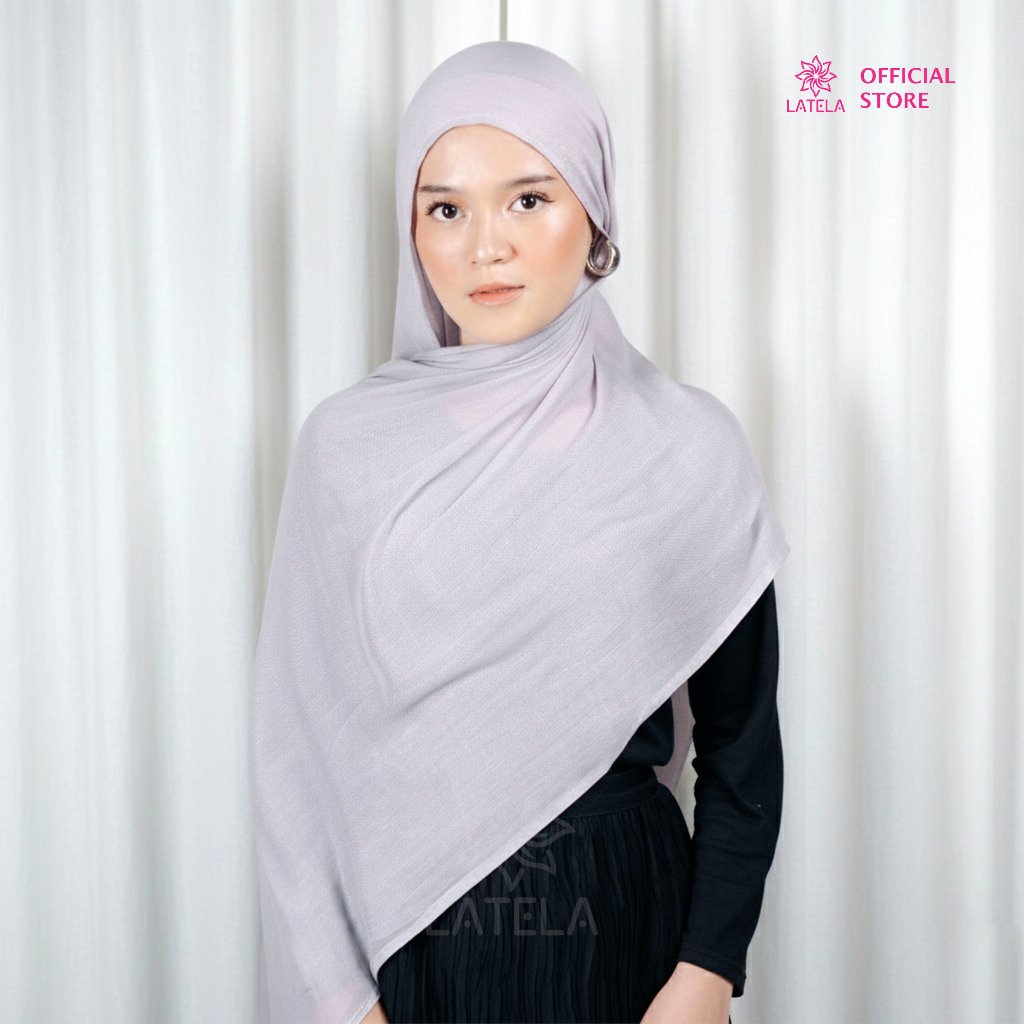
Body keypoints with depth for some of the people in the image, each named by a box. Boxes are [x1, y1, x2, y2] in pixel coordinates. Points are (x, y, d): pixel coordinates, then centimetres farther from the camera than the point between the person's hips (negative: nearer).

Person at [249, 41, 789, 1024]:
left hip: (621, 916, 0)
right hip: (406, 927, 1)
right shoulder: (347, 443, -6)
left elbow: (742, 740, -3)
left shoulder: (688, 444, -8)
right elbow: (299, 731, -2)